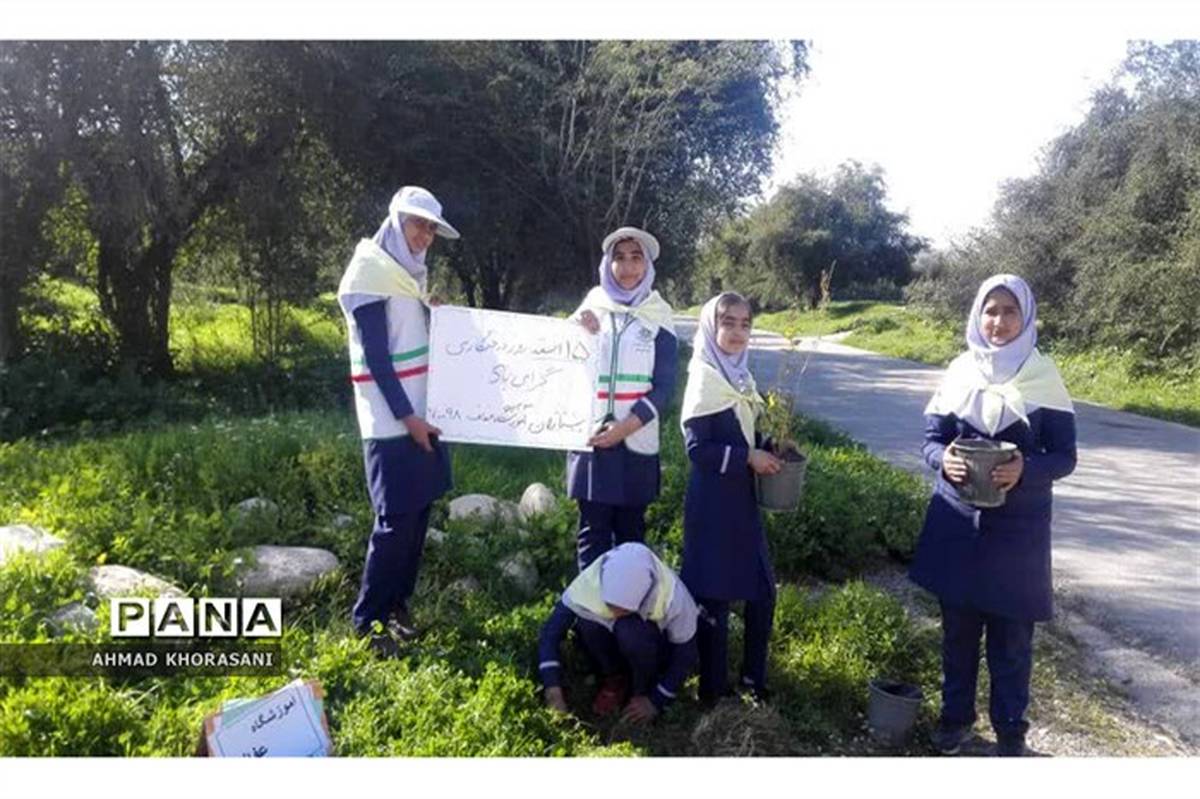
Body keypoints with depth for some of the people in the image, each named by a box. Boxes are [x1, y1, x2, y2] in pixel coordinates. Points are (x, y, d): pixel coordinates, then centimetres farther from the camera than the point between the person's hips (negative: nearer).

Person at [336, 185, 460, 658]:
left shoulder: (413, 275, 16)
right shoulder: (369, 273, -10)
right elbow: (376, 357, -15)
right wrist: (406, 417, -17)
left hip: (422, 416, 8)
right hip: (392, 423, -8)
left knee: (418, 515, 11)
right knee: (396, 521, -6)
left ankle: (397, 605, 23)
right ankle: (367, 620, 6)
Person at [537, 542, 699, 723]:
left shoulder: (673, 597, -34)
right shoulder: (590, 582, -31)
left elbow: (686, 655, -19)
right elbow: (551, 631, -25)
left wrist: (656, 701, -19)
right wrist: (553, 688, -33)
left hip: (658, 652, -2)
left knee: (630, 631, -35)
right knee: (586, 619, -30)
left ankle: (644, 691, -6)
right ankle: (615, 678, -2)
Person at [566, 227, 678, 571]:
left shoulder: (658, 318, 2)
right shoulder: (590, 310, 6)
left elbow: (664, 387, -3)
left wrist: (626, 426, -15)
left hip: (636, 440, 0)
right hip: (590, 436, 1)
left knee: (631, 530, 7)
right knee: (593, 531, 1)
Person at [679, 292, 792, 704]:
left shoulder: (740, 377, 11)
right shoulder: (704, 379, -13)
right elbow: (697, 448, -17)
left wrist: (770, 446, 2)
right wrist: (748, 458, -17)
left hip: (741, 497, 8)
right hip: (712, 500, -8)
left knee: (762, 590, 13)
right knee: (715, 595, 2)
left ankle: (753, 677, 30)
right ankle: (713, 689, 18)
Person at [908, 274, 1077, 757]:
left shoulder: (1043, 376, -5)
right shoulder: (960, 370, 0)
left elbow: (1064, 456, -5)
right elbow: (931, 438, 3)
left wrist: (1025, 470, -25)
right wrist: (943, 460, -20)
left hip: (1018, 526, -2)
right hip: (957, 520, 2)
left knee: (1011, 634, 8)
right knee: (958, 626, 13)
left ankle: (1010, 728, 27)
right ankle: (956, 714, 32)